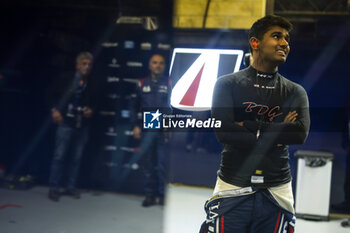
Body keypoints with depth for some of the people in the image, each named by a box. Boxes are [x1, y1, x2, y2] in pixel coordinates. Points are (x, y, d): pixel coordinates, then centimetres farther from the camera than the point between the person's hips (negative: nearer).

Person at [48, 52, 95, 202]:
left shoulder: (92, 84, 6)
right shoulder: (66, 80, 0)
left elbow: (94, 102, 17)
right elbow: (54, 96, 7)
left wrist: (90, 110, -2)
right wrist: (55, 110, -5)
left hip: (82, 125, 3)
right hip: (66, 123, -3)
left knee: (76, 158, 6)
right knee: (59, 156, -3)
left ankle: (71, 187, 17)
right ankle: (54, 188, 4)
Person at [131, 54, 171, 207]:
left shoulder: (169, 83, 2)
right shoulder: (142, 84, 10)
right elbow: (135, 106, 13)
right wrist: (136, 125, 6)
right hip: (147, 129, 2)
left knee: (163, 163, -2)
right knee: (149, 163, 7)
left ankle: (163, 194, 8)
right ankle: (150, 194, 15)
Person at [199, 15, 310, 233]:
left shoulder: (295, 92, 8)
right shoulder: (228, 84, 1)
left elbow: (300, 133, -10)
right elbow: (224, 132, -14)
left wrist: (249, 125, -13)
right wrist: (277, 133, -9)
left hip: (277, 192, 2)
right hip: (233, 190, -2)